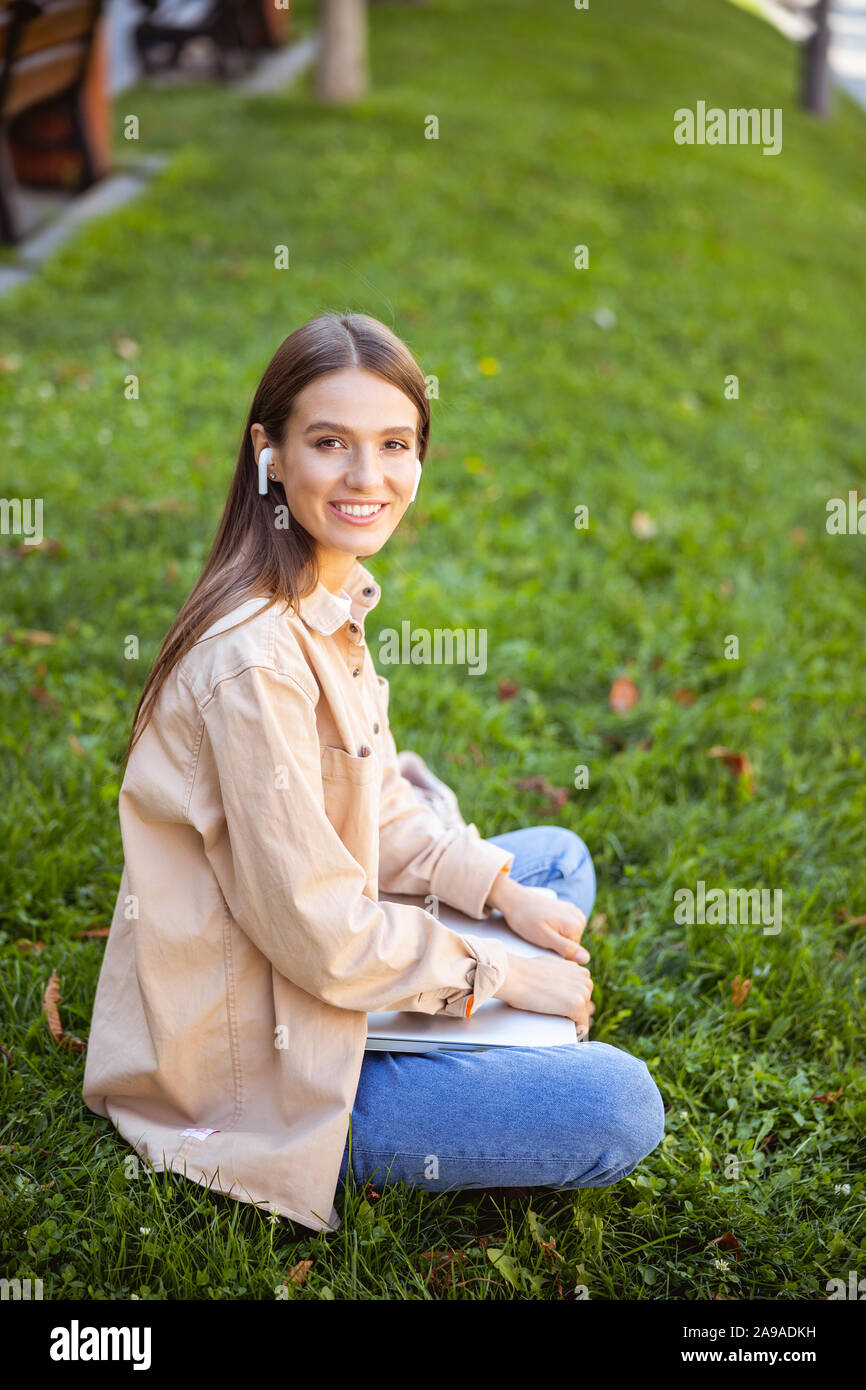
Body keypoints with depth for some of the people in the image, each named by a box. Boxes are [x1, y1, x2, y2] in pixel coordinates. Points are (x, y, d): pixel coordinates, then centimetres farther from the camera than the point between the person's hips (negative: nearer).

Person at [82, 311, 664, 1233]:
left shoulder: (329, 600, 0)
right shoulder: (256, 658, -30)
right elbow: (316, 932, -25)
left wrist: (503, 892, -2)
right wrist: (499, 975, -14)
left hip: (324, 952, 9)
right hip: (254, 1064, -9)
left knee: (560, 858, 17)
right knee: (620, 1108, -14)